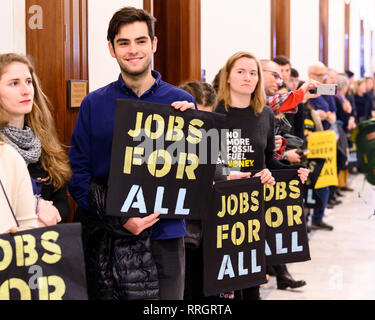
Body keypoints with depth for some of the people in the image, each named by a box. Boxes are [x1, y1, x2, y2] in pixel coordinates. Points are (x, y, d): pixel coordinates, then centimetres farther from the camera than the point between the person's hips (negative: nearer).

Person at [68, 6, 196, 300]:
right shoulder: (94, 104, 2)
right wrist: (119, 219, -13)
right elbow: (79, 173, -1)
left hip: (165, 234, 0)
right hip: (106, 240, 0)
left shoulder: (182, 103, 3)